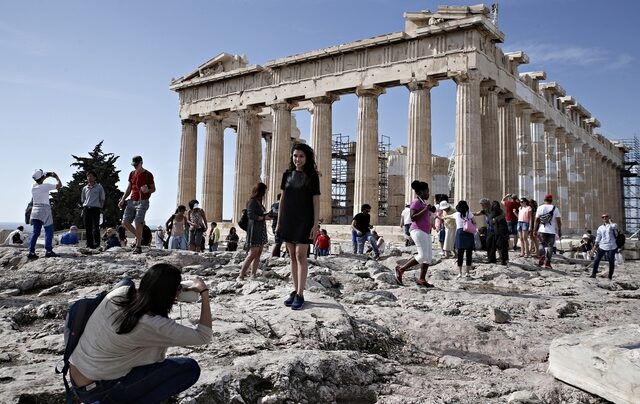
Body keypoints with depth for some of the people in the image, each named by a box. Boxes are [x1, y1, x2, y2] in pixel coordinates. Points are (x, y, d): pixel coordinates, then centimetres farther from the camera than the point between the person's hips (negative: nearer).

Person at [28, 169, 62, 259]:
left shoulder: (33, 187, 7)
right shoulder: (46, 186, -12)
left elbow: (39, 182, 31)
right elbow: (59, 185, -7)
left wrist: (47, 176, 33)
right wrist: (57, 177, 9)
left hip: (35, 211, 7)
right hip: (44, 210, -7)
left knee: (35, 232, 9)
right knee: (49, 231, -2)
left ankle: (31, 252, 7)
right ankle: (48, 251, -7)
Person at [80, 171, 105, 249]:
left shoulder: (99, 187, 6)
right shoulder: (85, 188, 16)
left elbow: (102, 199, 7)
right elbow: (82, 200, 21)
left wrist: (101, 208, -1)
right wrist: (84, 208, 9)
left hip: (95, 208, -4)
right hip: (86, 209, 4)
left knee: (95, 227, -10)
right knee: (87, 227, 3)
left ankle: (96, 243, -10)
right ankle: (89, 244, 8)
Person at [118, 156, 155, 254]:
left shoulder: (148, 175, -3)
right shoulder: (132, 174, 14)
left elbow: (153, 189, 0)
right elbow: (129, 189, 20)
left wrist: (147, 190, -22)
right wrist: (122, 199, 11)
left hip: (142, 202, -7)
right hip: (132, 201, 7)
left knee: (138, 223, -14)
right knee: (125, 222, 2)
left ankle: (138, 246, -7)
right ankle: (138, 237, 22)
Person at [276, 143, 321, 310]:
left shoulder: (312, 176, -3)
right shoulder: (287, 174, 9)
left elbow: (316, 201, -5)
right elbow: (282, 199, 12)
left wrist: (316, 224, -12)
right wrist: (279, 221, 9)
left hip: (304, 220, -4)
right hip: (288, 219, 5)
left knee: (300, 255, -8)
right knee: (292, 256, 8)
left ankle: (300, 294, -4)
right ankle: (295, 291, 15)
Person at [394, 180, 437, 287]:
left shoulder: (423, 202, 21)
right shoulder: (416, 202, -7)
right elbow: (413, 218, -18)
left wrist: (430, 211, 18)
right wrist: (425, 210, -20)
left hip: (426, 232, 10)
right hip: (418, 231, -10)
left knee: (428, 257, 4)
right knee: (423, 256, -16)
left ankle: (422, 279, 6)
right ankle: (401, 269, -6)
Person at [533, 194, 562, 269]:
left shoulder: (540, 208, 3)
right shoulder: (555, 208, 1)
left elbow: (537, 220, 1)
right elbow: (558, 221, -2)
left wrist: (535, 230, 6)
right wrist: (559, 230, 6)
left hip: (542, 230, 1)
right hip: (551, 231, -1)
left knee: (542, 244, 16)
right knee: (549, 246, 4)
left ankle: (541, 259, -2)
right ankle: (547, 263, 3)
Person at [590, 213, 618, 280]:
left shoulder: (612, 225, 0)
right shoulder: (600, 228, 11)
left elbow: (614, 226, -25)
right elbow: (598, 238, 12)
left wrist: (610, 220, -8)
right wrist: (595, 247, 6)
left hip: (611, 247, -3)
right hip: (602, 246, 3)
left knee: (611, 262, 4)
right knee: (596, 260, -2)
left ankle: (610, 276, 16)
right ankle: (593, 274, 7)